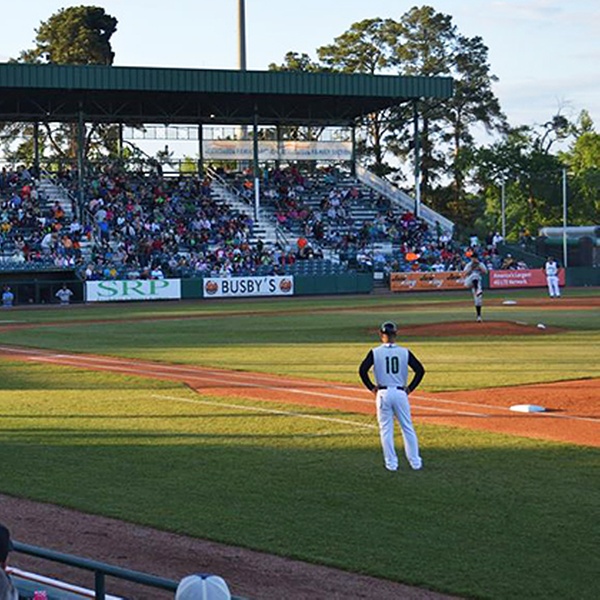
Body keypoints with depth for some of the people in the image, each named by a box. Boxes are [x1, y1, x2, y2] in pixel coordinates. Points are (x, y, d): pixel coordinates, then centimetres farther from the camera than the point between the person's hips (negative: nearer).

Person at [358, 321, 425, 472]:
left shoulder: (375, 352, -3)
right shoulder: (404, 352, 0)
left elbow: (362, 370, -10)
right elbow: (420, 370, -3)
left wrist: (371, 387, 1)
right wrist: (410, 388, 5)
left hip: (383, 393, -1)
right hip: (400, 393, 1)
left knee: (386, 429, 7)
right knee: (408, 428, 9)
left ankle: (391, 463, 6)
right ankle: (415, 462, 10)